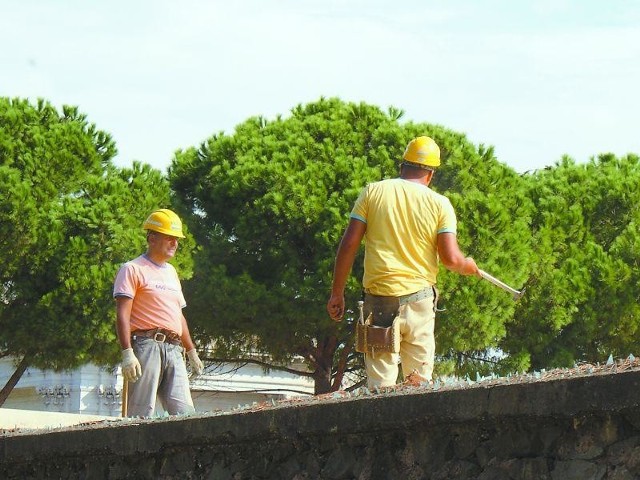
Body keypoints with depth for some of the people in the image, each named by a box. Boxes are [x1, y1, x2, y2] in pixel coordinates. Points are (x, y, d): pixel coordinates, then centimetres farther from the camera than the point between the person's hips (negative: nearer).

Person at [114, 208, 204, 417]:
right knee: (142, 413, -12)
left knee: (185, 413, -4)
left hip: (173, 350, 8)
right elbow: (122, 314, -10)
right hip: (146, 346, -8)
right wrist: (127, 353, -20)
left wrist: (191, 351, 27)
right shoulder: (133, 270, 0)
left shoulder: (171, 272, 26)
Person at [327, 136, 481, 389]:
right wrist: (468, 266, 18)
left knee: (380, 384, -1)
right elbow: (451, 259, -4)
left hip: (379, 300, 0)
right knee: (420, 382, 9)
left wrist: (337, 292, 5)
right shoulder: (439, 204, 2)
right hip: (419, 299, 0)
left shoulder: (372, 192, 4)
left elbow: (349, 244, -1)